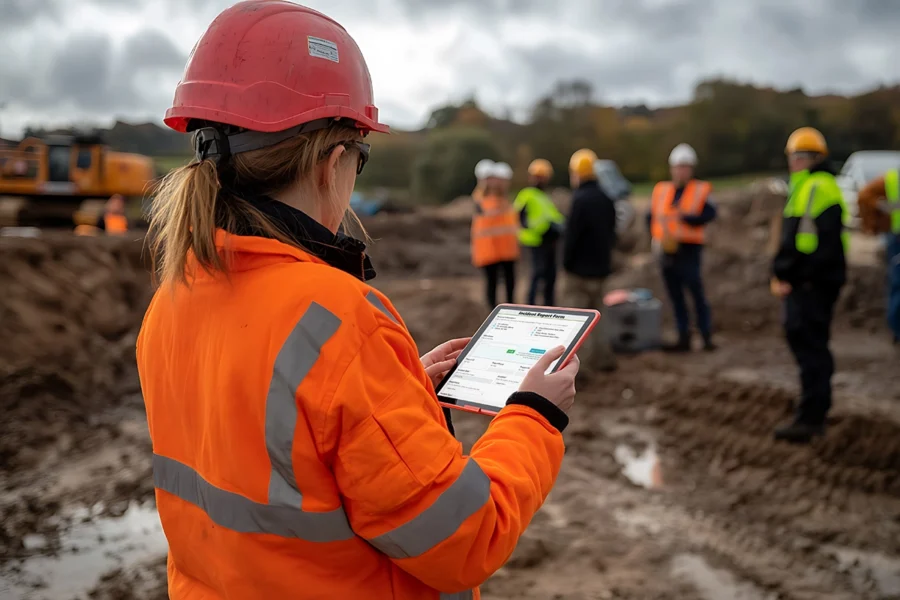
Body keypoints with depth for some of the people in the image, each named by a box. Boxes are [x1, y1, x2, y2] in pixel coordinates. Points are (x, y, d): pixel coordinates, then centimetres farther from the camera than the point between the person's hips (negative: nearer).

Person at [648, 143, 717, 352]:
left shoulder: (701, 190, -1)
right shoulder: (660, 190, 11)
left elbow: (709, 215, -15)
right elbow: (651, 217, 14)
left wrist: (683, 217, -25)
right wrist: (655, 238, -1)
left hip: (689, 250, -4)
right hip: (667, 251, 5)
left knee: (697, 293, -4)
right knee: (675, 297, 9)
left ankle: (707, 338, 4)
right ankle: (684, 339, 16)